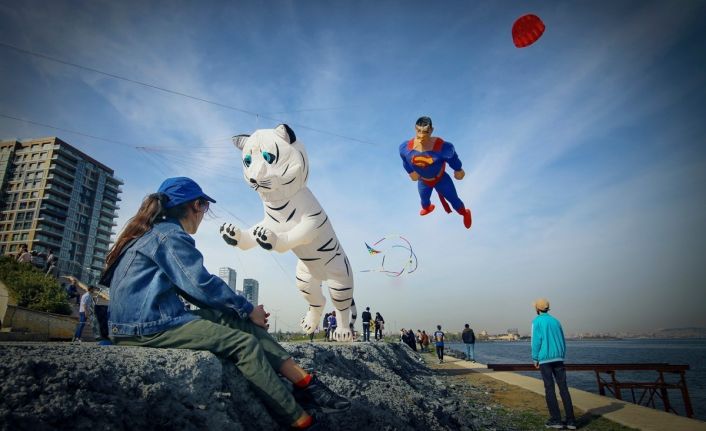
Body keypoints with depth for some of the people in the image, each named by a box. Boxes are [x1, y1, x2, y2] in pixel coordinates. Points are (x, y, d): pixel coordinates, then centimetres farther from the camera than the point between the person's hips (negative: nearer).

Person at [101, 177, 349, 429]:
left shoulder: (158, 231, 18)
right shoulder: (170, 235, -13)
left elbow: (191, 287, 15)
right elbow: (201, 286, -21)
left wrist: (243, 309, 7)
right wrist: (247, 309, -7)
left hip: (154, 318, 10)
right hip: (146, 327, -10)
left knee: (237, 321, 1)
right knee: (245, 343, -14)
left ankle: (306, 383, -4)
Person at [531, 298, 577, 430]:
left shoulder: (537, 321, -4)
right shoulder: (555, 320, 13)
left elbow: (536, 341, -8)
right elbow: (562, 341, 13)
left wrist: (535, 359, -1)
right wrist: (561, 357, 17)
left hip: (544, 359, -5)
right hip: (558, 358, 5)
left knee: (549, 389, 0)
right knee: (563, 388, 4)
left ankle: (556, 420, 0)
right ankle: (570, 420, 3)